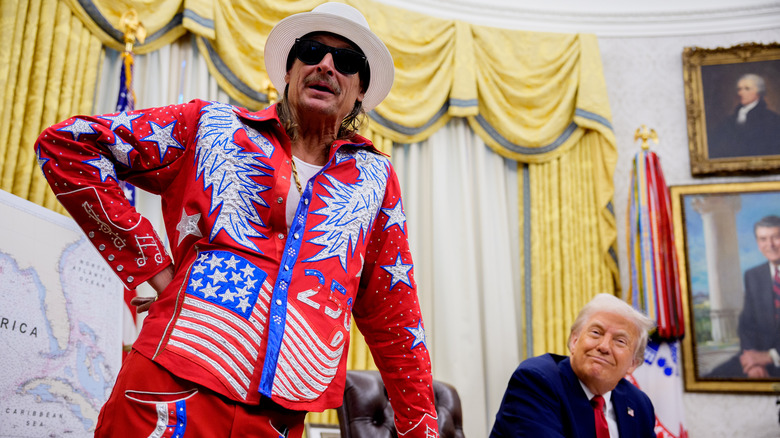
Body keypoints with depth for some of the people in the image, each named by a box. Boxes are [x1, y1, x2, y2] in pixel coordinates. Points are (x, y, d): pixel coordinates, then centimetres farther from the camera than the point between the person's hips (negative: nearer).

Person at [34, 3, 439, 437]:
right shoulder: (214, 127, 5)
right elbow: (66, 143, 5)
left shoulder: (375, 178, 10)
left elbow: (392, 316, 13)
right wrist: (154, 266, -3)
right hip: (176, 391, -2)